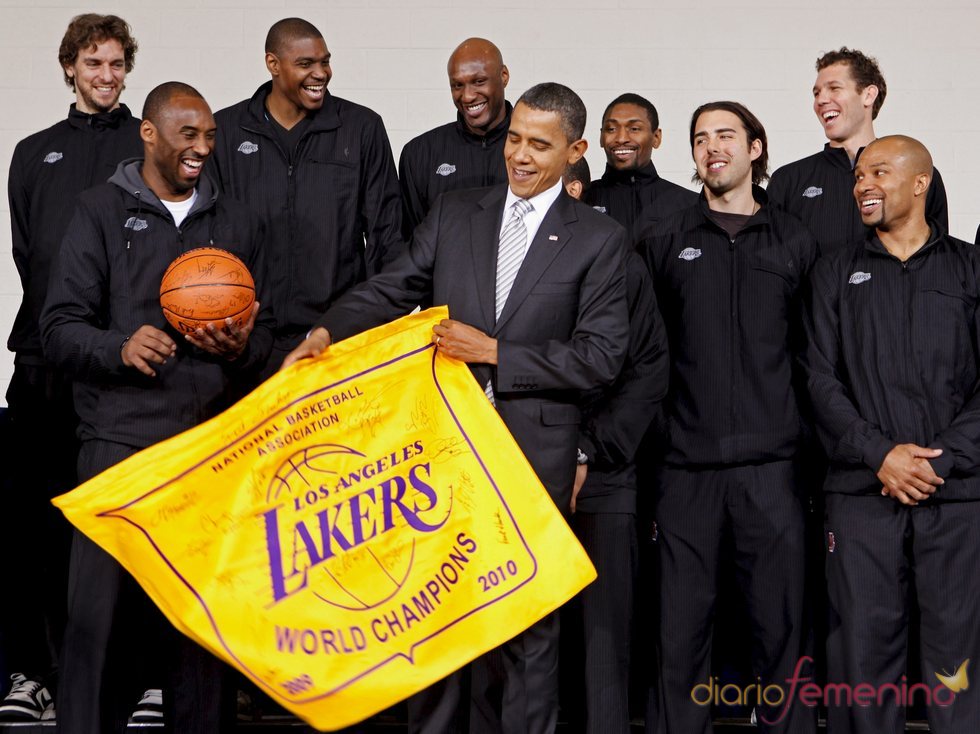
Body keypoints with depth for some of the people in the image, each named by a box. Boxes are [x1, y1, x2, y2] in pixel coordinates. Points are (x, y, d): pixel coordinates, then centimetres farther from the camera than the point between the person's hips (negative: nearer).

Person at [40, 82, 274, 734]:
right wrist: (119, 348, -19)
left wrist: (240, 347, -5)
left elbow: (264, 331, 17)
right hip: (121, 438, -3)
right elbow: (61, 326, 1)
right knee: (101, 605, -7)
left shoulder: (239, 222, 17)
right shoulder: (102, 211, 7)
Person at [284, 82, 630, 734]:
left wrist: (494, 353, -13)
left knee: (529, 621, 7)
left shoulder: (599, 239, -1)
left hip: (535, 452, -3)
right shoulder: (454, 215, 9)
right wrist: (329, 330, -14)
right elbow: (393, 289, 4)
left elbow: (601, 356, -7)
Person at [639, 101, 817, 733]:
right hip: (687, 466, 0)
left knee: (781, 622, 3)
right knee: (683, 624, 3)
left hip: (772, 465, 0)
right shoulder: (666, 243, 10)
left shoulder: (796, 242, 10)